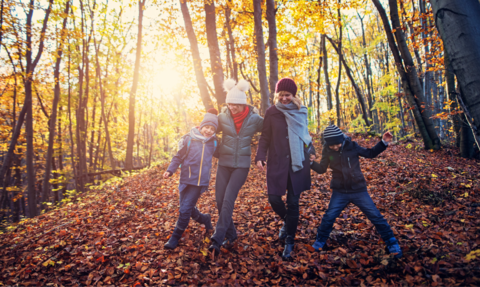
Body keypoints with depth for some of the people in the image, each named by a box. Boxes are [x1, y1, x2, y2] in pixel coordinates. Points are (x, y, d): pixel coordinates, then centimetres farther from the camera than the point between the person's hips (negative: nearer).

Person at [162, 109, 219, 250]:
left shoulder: (213, 142, 2)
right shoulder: (189, 138, -5)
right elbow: (179, 157, 0)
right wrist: (170, 170, -9)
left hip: (200, 182, -1)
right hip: (186, 179, 1)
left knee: (185, 210, -5)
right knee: (187, 209, 10)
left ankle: (175, 237, 12)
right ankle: (205, 219, 38)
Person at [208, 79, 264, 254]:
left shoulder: (254, 119, -6)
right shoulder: (222, 117, -1)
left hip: (242, 164, -2)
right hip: (224, 162, 3)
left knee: (228, 200, -12)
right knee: (220, 199, 2)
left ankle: (217, 239, -4)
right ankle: (230, 235, 21)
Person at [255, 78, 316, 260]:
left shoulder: (300, 111, 5)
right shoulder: (271, 112, -1)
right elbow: (265, 138, 1)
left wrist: (311, 151, 6)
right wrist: (260, 157, -12)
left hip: (297, 163, 1)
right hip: (277, 163, 0)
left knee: (293, 202, 3)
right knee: (274, 198, -3)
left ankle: (289, 241, 18)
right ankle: (287, 222, 32)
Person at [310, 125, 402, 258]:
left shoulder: (352, 146, -11)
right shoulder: (327, 151, -7)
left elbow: (370, 153, 3)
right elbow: (322, 169, 2)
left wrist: (383, 142, -9)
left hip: (359, 190, 0)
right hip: (340, 192, 1)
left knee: (376, 216, 3)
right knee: (329, 217, -3)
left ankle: (391, 243, 21)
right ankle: (320, 241, 20)